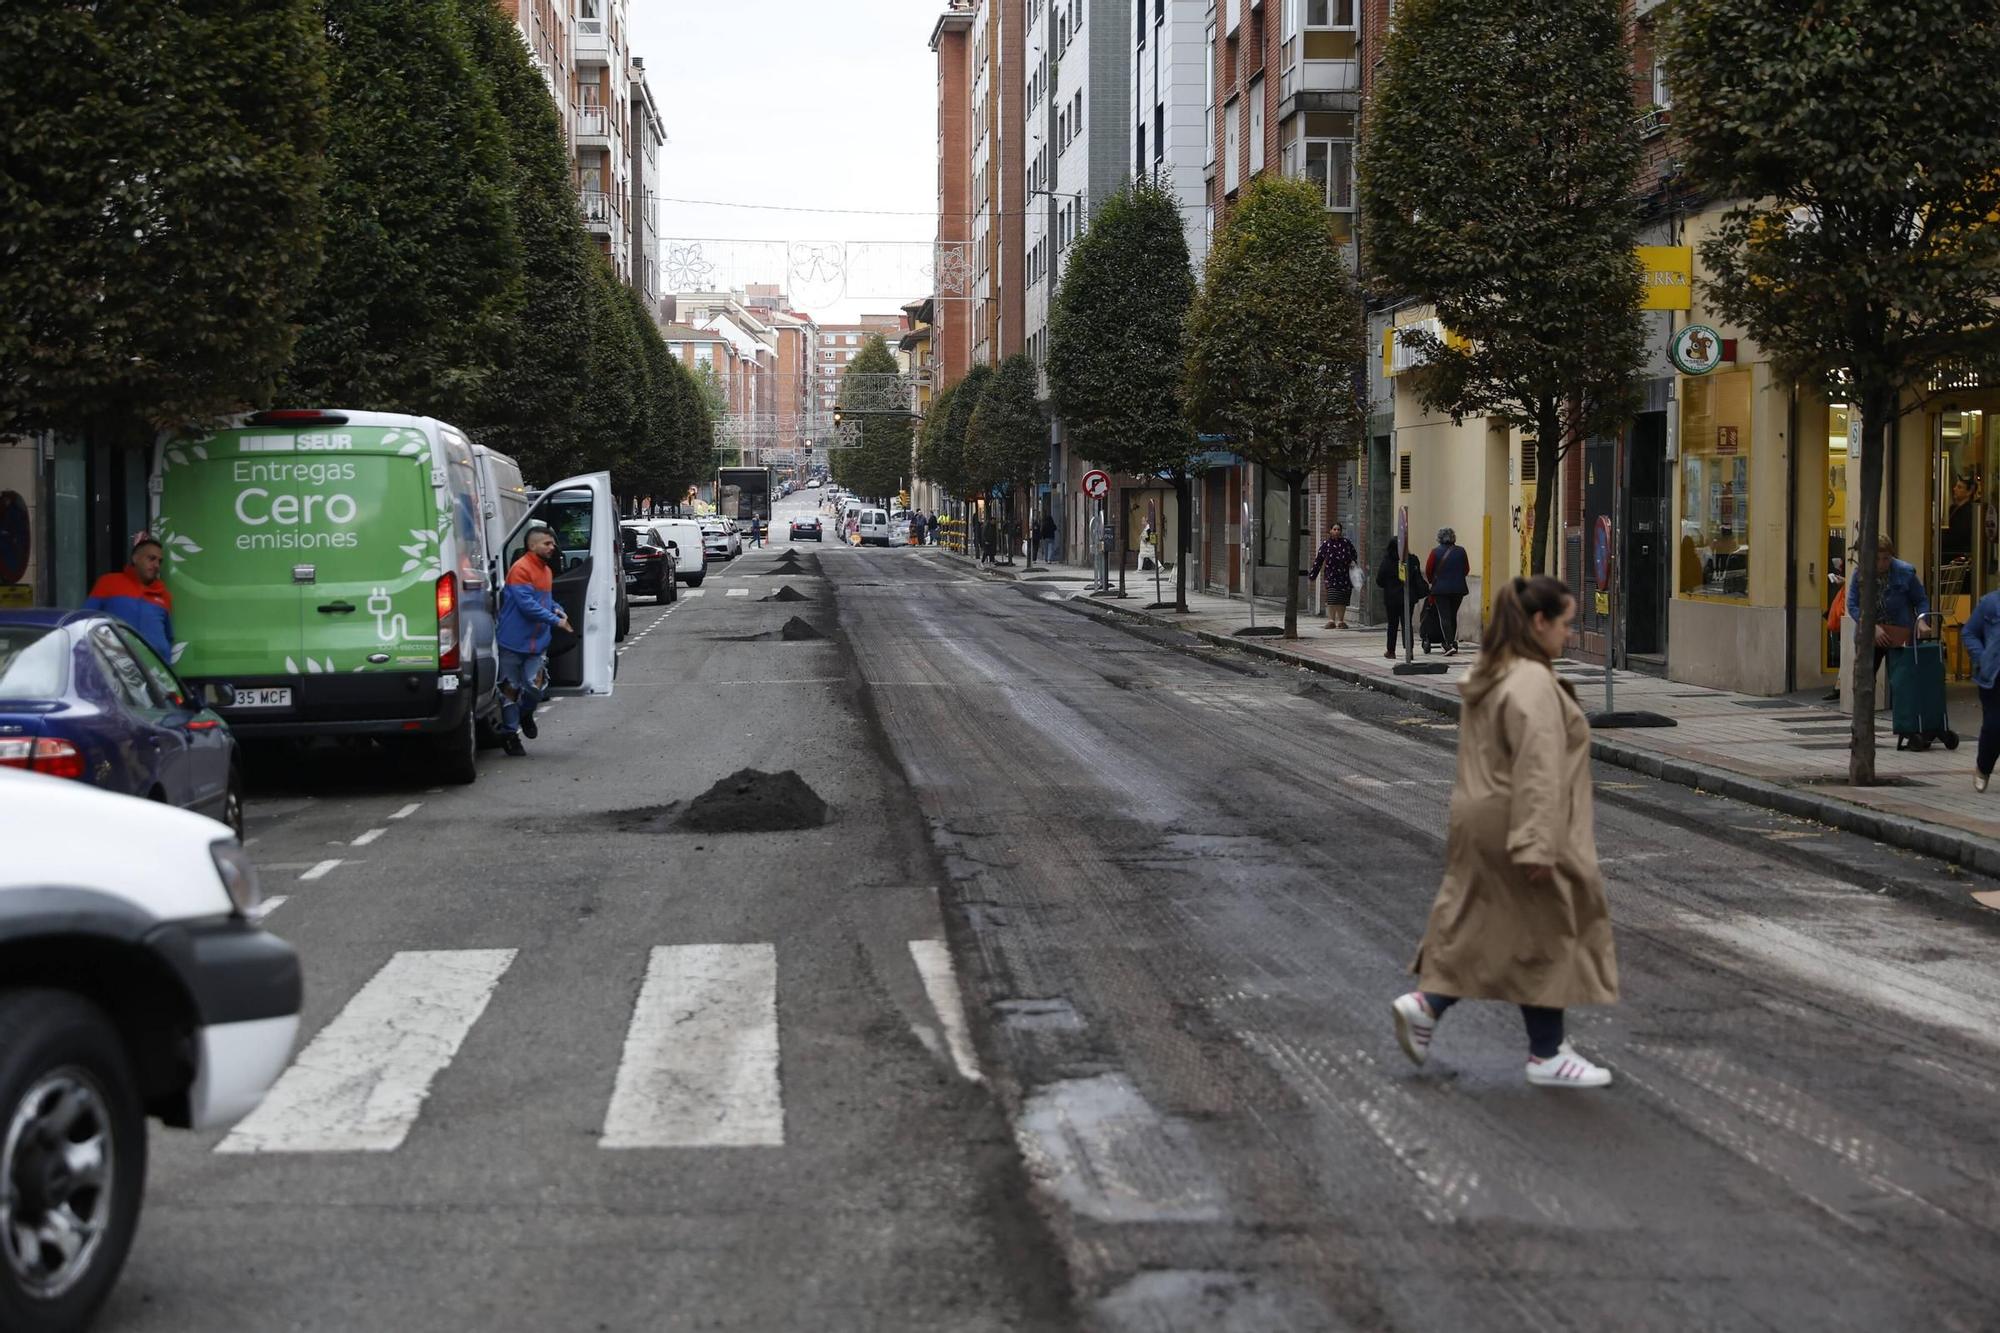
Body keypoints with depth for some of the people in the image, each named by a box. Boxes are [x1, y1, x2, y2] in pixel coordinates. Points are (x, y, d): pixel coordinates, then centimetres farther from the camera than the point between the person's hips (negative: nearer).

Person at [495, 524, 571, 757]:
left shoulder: (547, 570, 12)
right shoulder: (520, 569, -15)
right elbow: (527, 604, -23)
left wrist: (557, 609, 5)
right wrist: (556, 621, -21)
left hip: (538, 642, 6)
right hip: (514, 641, -6)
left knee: (534, 686, -4)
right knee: (511, 688, 4)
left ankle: (525, 714, 26)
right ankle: (510, 733, 15)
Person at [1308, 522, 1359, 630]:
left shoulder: (1346, 543, 6)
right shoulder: (1326, 544, 2)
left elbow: (1354, 554, 20)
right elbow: (1319, 560, 7)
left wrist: (1352, 561, 0)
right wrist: (1312, 574, 7)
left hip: (1345, 575, 2)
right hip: (1332, 575, -2)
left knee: (1342, 600, 3)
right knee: (1332, 599, -12)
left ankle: (1340, 621, 12)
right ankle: (1331, 620, -8)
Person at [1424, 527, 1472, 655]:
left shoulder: (1435, 552, -6)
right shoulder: (1461, 551, 2)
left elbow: (1428, 571, -3)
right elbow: (1467, 570, 9)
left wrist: (1432, 581, 17)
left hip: (1441, 588, -3)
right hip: (1458, 589, 3)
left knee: (1444, 617, -3)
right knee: (1453, 615, 16)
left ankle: (1449, 644, -15)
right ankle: (1453, 642, 18)